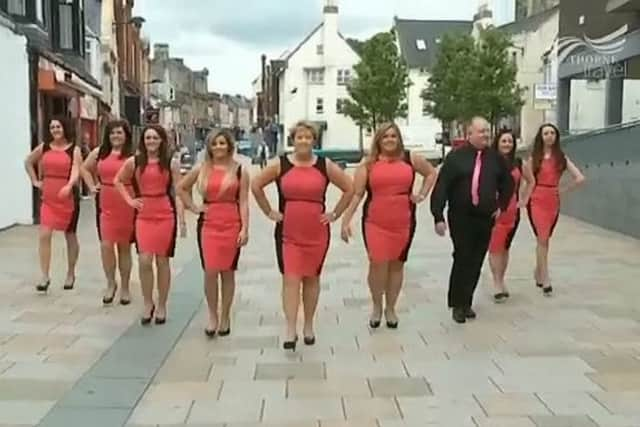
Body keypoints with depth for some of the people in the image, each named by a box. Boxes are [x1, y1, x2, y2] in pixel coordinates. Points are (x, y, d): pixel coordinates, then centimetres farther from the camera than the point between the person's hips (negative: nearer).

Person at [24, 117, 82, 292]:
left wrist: (69, 186, -38)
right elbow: (28, 162, 22)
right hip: (48, 197, 3)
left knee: (70, 235, 10)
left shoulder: (74, 149, -4)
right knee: (44, 235, -8)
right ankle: (44, 277, -3)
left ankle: (70, 274, 25)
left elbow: (76, 171, -18)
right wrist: (35, 181, 11)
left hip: (69, 197, -2)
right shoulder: (44, 147, 6)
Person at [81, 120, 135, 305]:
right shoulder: (99, 152, 7)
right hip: (105, 205, 2)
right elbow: (84, 168, 22)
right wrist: (92, 186, 11)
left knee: (124, 246, 9)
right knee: (106, 245, -4)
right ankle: (111, 283, 17)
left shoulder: (133, 155, -6)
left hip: (127, 205, -2)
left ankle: (125, 287, 22)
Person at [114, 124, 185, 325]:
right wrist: (129, 200, 5)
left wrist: (182, 220, -6)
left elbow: (178, 193, -1)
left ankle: (161, 306, 18)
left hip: (166, 216, -1)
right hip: (143, 216, 1)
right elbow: (118, 181, 20)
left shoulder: (171, 164, 0)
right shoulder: (134, 162, 4)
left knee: (162, 261, 5)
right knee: (144, 261, -7)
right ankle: (148, 304, 12)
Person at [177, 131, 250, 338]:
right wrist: (193, 207, 7)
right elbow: (181, 188, 19)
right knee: (210, 271, -4)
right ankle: (212, 315, 12)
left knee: (228, 272, 6)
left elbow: (243, 202, -2)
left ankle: (225, 316, 19)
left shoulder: (239, 171, 1)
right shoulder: (201, 169, 6)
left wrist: (245, 228, -8)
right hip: (208, 223, 1)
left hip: (232, 224, -1)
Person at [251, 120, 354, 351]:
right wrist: (269, 212, 2)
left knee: (311, 278, 11)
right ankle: (291, 330, -4)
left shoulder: (325, 165, 1)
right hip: (288, 232, -1)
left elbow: (349, 188, 7)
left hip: (316, 232, 1)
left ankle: (308, 326, 24)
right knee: (290, 278, -6)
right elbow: (256, 185, 5)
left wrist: (334, 214, 3)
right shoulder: (280, 164, -1)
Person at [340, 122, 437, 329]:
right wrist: (346, 220, -10)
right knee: (378, 264, -7)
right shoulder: (368, 163, 0)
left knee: (396, 265, 10)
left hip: (403, 222, 2)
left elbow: (431, 173, 21)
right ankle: (376, 307, 17)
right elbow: (356, 194, -3)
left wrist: (422, 195, 9)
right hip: (375, 223, -2)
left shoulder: (410, 158, 4)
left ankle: (390, 308, 26)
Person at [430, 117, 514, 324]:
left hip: (486, 218, 4)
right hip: (461, 218, -4)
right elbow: (441, 187, -9)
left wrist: (501, 206, 12)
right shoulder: (456, 157, -5)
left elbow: (508, 183, 21)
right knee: (463, 259, -5)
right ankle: (457, 304, 8)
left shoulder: (495, 158, 7)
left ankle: (466, 302, 20)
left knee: (476, 262, 8)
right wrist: (438, 216, -14)